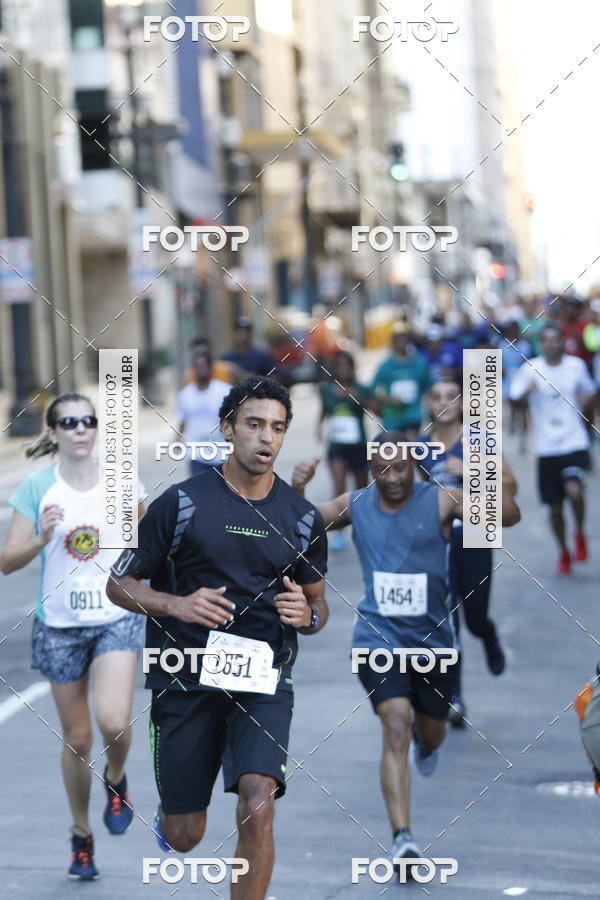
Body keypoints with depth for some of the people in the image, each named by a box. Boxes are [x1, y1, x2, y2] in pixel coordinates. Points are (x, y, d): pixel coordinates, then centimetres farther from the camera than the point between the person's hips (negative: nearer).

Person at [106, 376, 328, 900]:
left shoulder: (303, 517, 5)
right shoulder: (181, 503, -4)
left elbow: (317, 603, 18)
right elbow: (119, 584, 2)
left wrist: (307, 615, -7)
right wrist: (177, 605, -17)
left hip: (264, 679, 1)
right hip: (186, 679, -1)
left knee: (258, 808, -22)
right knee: (185, 838, 8)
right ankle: (167, 814, 46)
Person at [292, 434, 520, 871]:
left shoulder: (440, 501, -10)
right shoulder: (355, 505, -2)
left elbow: (509, 516, -18)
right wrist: (297, 490, -15)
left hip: (432, 637, 1)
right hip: (379, 637, -1)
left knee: (431, 733, 19)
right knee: (396, 728, -19)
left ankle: (423, 742, 59)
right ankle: (403, 837, -23)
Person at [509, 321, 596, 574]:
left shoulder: (576, 366, 1)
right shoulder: (531, 368, -3)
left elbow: (588, 391, 19)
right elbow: (514, 399, -9)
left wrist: (582, 405, 0)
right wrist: (528, 391, -29)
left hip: (575, 442, -1)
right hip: (546, 446, 1)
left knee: (574, 490, -24)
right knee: (555, 507, 6)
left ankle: (580, 534, 5)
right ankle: (564, 553, 29)